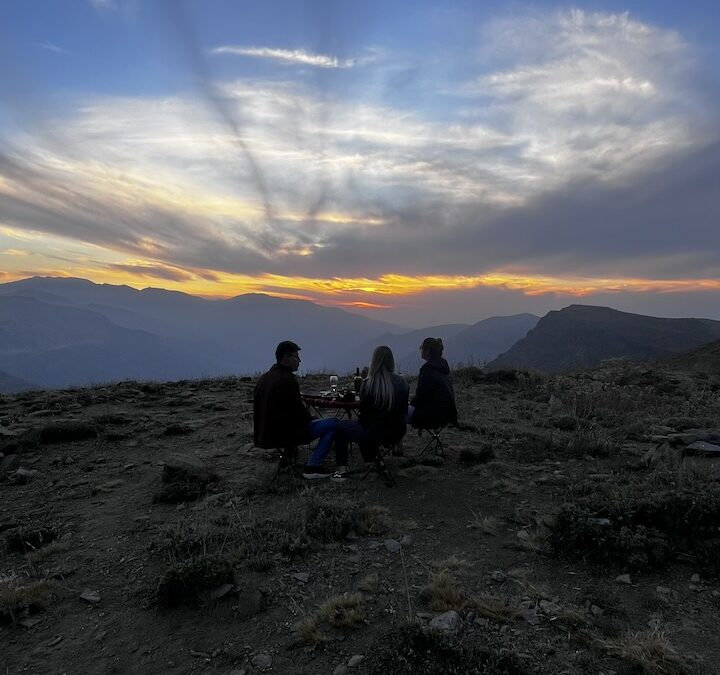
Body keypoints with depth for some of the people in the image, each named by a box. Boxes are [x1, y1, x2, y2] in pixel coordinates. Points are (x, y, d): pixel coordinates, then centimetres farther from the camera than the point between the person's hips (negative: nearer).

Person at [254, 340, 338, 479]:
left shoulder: (263, 378, 9)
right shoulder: (287, 379, -19)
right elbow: (298, 409, -18)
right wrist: (311, 418, 3)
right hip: (284, 434, -9)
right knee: (333, 423, -8)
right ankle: (313, 466, -5)